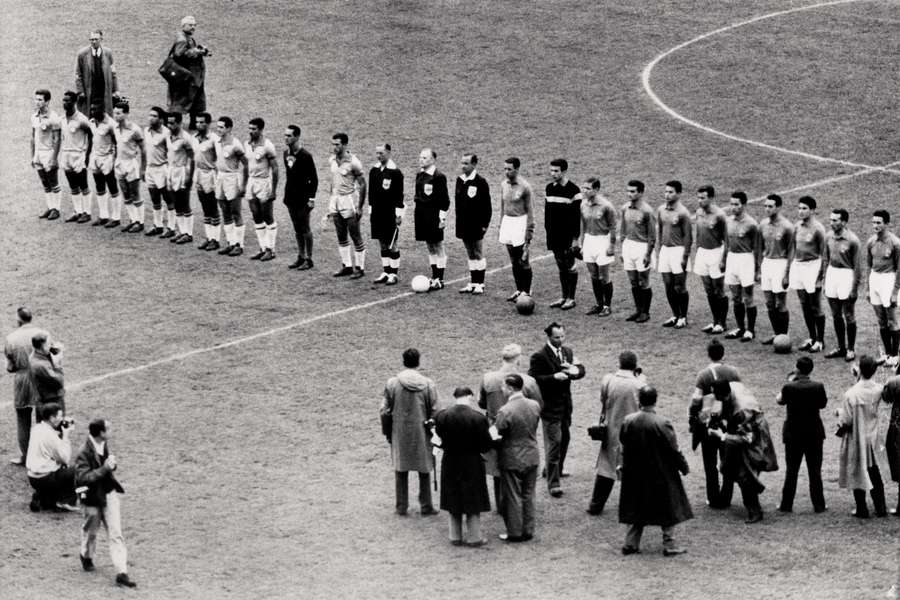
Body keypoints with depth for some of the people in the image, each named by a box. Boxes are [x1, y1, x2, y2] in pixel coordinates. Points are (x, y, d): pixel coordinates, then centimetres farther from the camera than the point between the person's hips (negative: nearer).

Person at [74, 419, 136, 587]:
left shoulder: (104, 445, -2)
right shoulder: (84, 454, -24)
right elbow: (83, 478, -29)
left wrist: (112, 465, -10)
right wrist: (105, 468, -31)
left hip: (109, 493, 5)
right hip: (93, 498, -5)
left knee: (116, 534, -2)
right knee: (91, 530, 18)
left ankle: (122, 572, -4)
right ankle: (86, 556, 48)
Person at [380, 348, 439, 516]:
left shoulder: (392, 383, -7)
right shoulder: (428, 384, -8)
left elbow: (385, 411, -1)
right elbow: (434, 412, -4)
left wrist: (387, 433, 10)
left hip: (399, 433, 1)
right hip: (421, 433, 0)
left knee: (401, 470, 10)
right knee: (424, 470, 10)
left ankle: (402, 507, 13)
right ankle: (426, 506, 13)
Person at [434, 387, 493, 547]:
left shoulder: (441, 416, -10)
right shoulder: (478, 418, -18)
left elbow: (439, 440, -1)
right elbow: (486, 445, -12)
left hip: (450, 464, 3)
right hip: (472, 465, -3)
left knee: (453, 503, 16)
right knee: (473, 503, 10)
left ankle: (455, 537, 22)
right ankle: (474, 537, 16)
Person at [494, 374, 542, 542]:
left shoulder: (505, 411, -23)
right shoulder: (535, 406, -4)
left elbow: (496, 435, -16)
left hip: (512, 460, -5)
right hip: (532, 457, 5)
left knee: (513, 497, 7)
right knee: (528, 496, 16)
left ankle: (515, 533, 14)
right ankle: (528, 530, 23)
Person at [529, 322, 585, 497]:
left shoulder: (567, 352, 8)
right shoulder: (540, 356, -14)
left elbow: (581, 369, 7)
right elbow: (533, 379, -18)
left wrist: (574, 370, -17)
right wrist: (554, 377, -28)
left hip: (565, 404, 7)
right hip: (550, 406, -7)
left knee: (564, 438, 21)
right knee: (553, 443, -7)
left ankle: (556, 469, 41)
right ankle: (553, 483, -5)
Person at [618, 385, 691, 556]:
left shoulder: (628, 421, -8)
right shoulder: (662, 424, -20)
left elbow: (623, 446, 5)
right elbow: (674, 450, -13)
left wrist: (623, 465, 21)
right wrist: (684, 467, 2)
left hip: (635, 474, 4)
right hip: (661, 475, -4)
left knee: (636, 509, 15)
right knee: (668, 509, 9)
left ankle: (630, 544, 15)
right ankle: (669, 545, 11)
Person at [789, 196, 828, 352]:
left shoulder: (817, 229, -12)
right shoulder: (797, 227, 7)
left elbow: (823, 253, -10)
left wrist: (821, 275, -13)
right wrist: (789, 270, 15)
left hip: (812, 266, -7)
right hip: (798, 266, 7)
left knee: (815, 307, 0)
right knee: (805, 306, 12)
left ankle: (820, 340, 9)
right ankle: (812, 338, 23)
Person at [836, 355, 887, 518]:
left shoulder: (851, 394, -25)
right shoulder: (878, 390, -10)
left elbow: (846, 420, -20)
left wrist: (839, 412, 3)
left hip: (856, 439, -5)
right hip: (872, 437, 5)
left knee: (857, 474, 9)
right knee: (874, 473, 18)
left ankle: (862, 510, 14)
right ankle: (881, 508, 21)